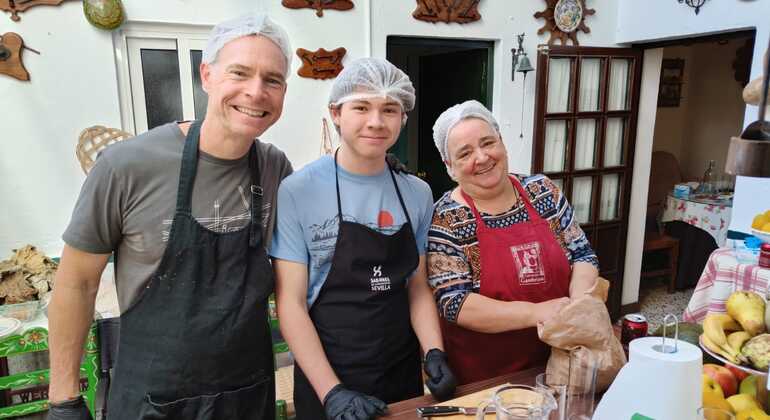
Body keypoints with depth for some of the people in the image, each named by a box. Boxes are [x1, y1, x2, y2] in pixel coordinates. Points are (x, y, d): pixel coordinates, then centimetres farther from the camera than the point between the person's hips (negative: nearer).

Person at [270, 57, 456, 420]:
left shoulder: (418, 194, -1)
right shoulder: (296, 192, -14)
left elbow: (418, 287, 6)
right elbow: (290, 301, -12)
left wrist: (434, 354, -7)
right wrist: (331, 391, -18)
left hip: (404, 375, 4)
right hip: (325, 380, -4)